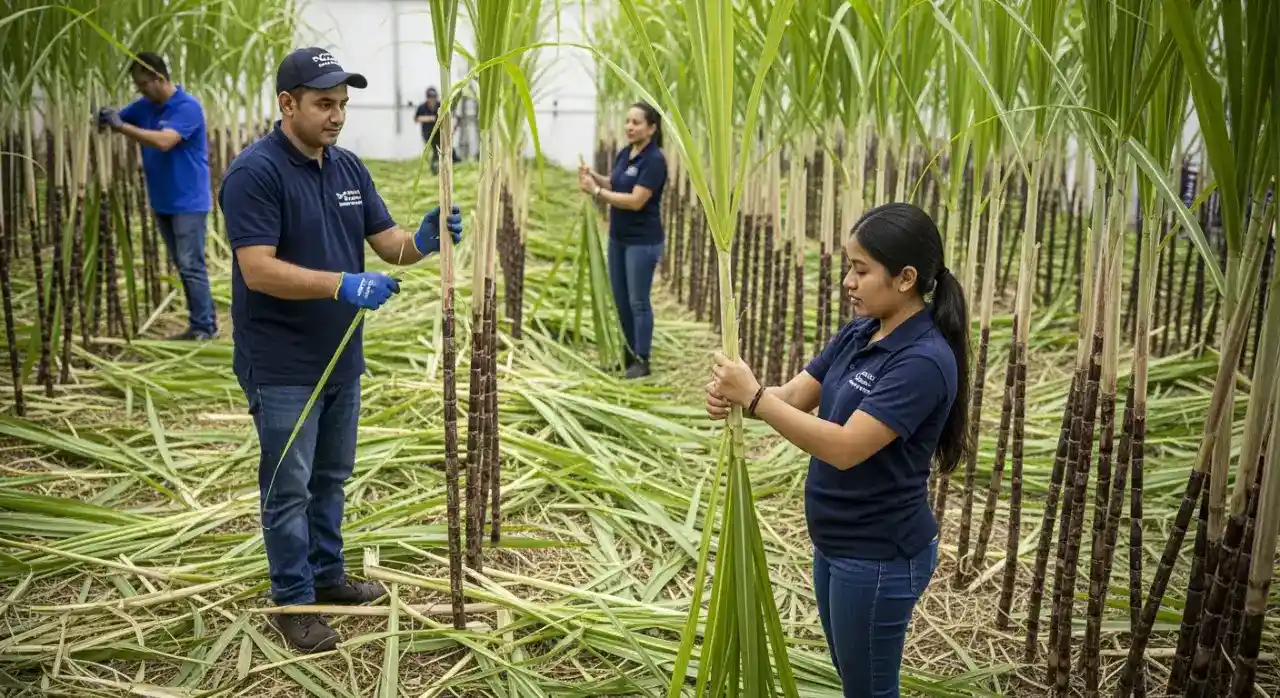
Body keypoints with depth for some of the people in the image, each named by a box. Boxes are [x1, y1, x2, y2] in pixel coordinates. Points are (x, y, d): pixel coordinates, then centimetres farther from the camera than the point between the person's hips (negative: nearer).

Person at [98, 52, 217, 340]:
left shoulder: (188, 107, -15)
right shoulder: (144, 107, 9)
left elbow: (164, 141, -28)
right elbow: (114, 119, 8)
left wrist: (121, 126, -31)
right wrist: (99, 116, -15)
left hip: (188, 202, -8)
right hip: (162, 202, 8)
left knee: (191, 266, -6)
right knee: (183, 266, 12)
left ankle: (203, 328, 0)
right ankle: (206, 320, 20)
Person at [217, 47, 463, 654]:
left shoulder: (349, 168, 6)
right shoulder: (255, 172, -17)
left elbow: (387, 242, 6)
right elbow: (258, 269, -25)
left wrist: (424, 240, -17)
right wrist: (344, 285, -35)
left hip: (341, 358, 7)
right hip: (282, 367, -7)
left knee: (330, 478, 19)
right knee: (289, 486, 4)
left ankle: (326, 575, 35)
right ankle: (292, 601, 18)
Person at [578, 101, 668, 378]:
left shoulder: (654, 160, -19)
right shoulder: (624, 153, 7)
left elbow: (635, 201, -24)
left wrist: (596, 191, -21)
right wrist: (594, 176, -1)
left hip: (643, 241, -9)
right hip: (618, 238, 9)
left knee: (638, 301, 0)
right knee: (621, 300, 14)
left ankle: (642, 361, 11)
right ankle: (629, 354, 27)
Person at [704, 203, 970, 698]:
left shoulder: (923, 361, -25)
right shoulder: (857, 334, 3)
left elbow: (845, 448, -30)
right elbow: (793, 397, 0)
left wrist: (753, 397, -28)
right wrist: (733, 396, -20)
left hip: (880, 556, -9)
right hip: (836, 543, 9)